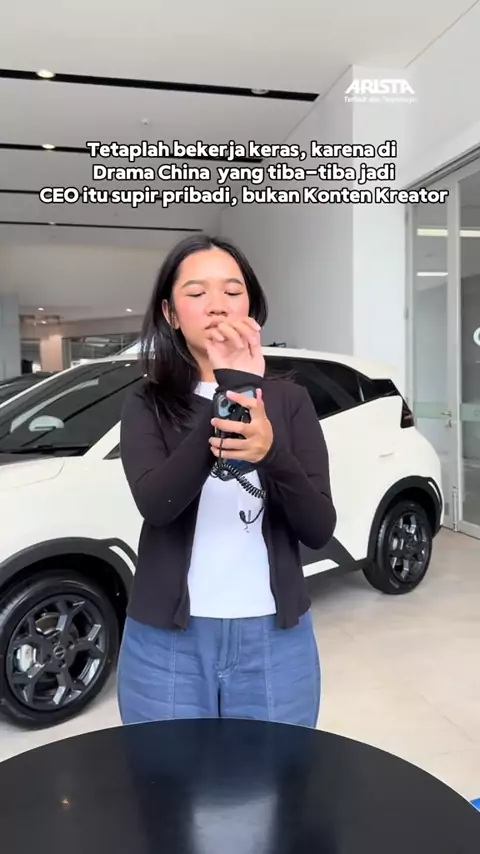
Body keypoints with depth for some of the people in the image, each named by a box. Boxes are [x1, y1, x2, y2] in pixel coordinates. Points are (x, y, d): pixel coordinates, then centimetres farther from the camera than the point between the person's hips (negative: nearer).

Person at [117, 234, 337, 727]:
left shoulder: (288, 400, 0)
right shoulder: (147, 404, -2)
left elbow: (319, 530, -8)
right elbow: (155, 504, -21)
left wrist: (272, 453, -28)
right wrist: (232, 389, -28)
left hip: (275, 639, 1)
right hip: (167, 643, 0)